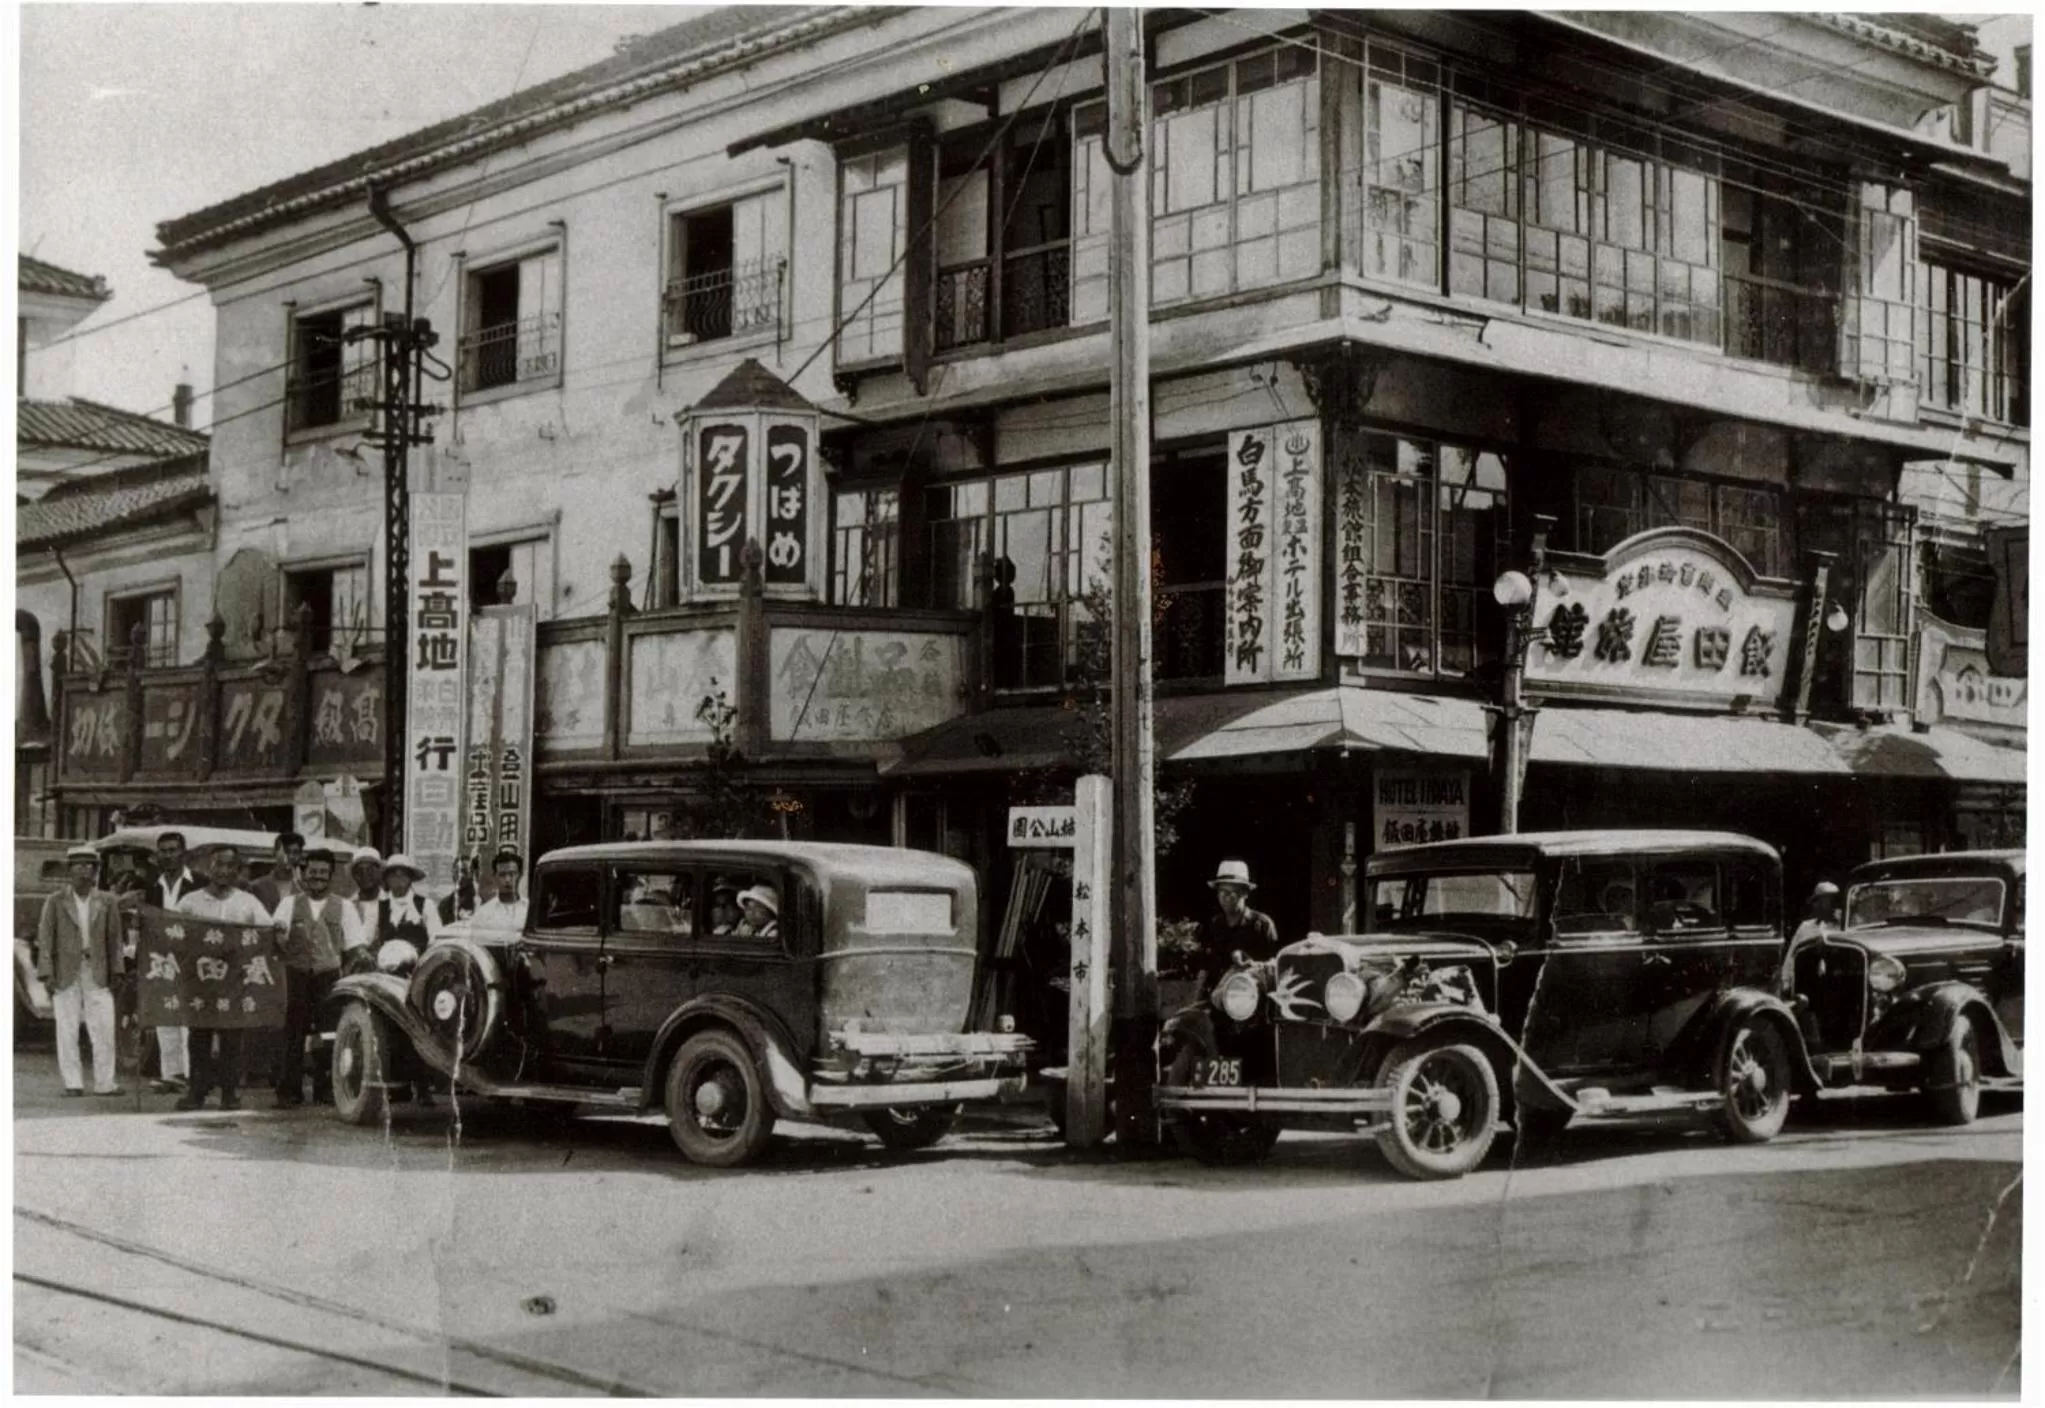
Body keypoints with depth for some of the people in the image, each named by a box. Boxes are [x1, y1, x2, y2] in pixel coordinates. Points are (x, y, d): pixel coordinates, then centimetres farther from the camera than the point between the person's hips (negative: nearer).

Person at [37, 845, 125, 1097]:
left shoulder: (106, 902, 5)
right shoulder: (56, 902, 2)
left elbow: (114, 939, 7)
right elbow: (45, 938, 1)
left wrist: (115, 972, 2)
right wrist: (47, 974, -6)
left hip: (98, 974, 1)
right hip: (66, 974, -1)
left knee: (103, 1029, -2)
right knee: (67, 1031, 1)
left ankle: (104, 1083, 6)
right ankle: (73, 1083, 8)